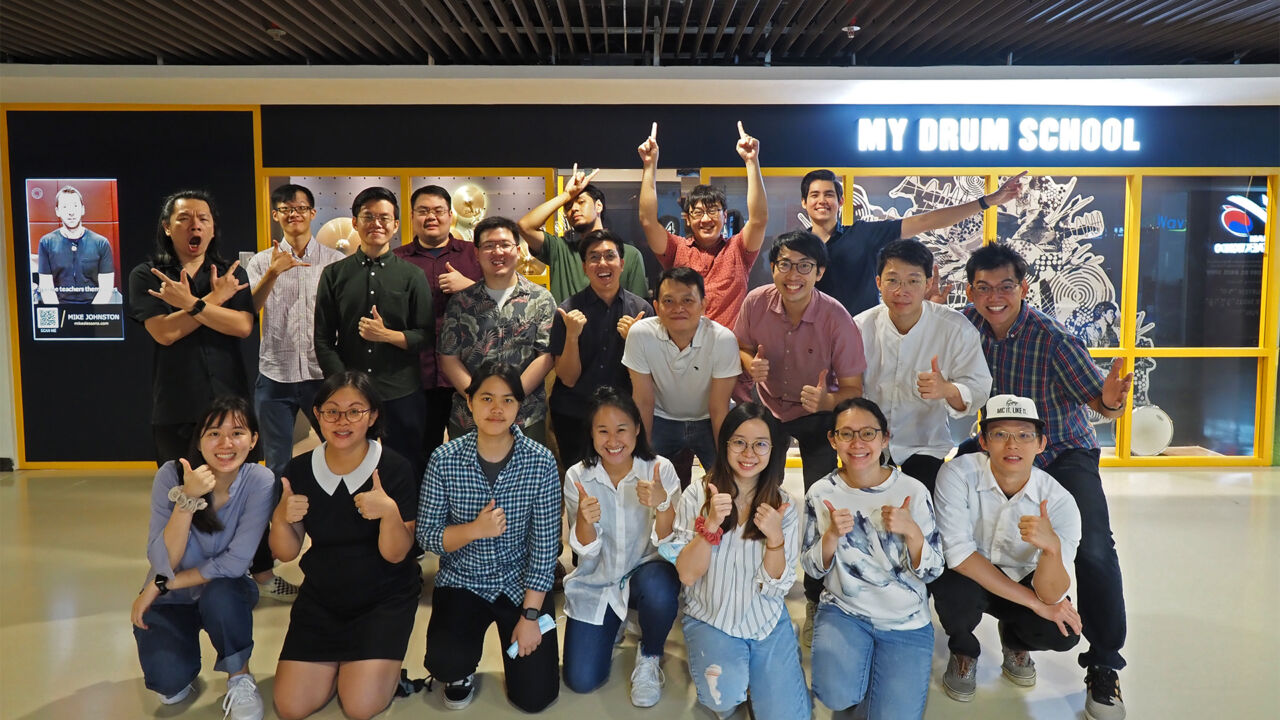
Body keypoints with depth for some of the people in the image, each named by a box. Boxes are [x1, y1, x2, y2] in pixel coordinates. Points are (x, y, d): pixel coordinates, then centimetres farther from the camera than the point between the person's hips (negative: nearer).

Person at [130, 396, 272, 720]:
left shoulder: (259, 482, -22)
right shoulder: (172, 475, -20)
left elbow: (234, 563, -23)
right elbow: (162, 563, -26)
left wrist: (160, 584, -19)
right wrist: (188, 499, -38)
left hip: (224, 593, 0)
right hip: (170, 599, 1)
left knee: (220, 593, -35)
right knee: (169, 683, -22)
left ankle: (239, 676, -7)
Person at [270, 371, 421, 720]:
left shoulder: (395, 469, -17)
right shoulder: (299, 470, -7)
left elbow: (396, 555, -17)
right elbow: (286, 553, 0)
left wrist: (390, 512, -36)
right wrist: (280, 519, -21)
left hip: (385, 597, -3)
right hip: (321, 595, 4)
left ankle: (381, 657, 18)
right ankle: (339, 657, 25)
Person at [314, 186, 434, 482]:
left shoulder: (412, 276, 6)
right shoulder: (334, 275, 8)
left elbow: (426, 336, 4)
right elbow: (323, 340, 6)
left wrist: (388, 335, -14)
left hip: (402, 395, -1)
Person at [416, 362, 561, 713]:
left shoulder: (541, 462, -15)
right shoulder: (445, 460, -13)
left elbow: (545, 544, -12)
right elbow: (426, 535, -9)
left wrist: (530, 615, -14)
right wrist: (474, 530, -28)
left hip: (522, 584, 0)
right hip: (462, 581, 0)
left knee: (535, 697, -2)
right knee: (445, 663, -26)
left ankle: (512, 633, 30)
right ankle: (461, 672, 13)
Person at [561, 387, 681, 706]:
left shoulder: (660, 469, -16)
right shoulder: (577, 477, -12)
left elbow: (670, 545, -19)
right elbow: (585, 550, -12)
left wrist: (662, 503, -39)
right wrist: (584, 519, -35)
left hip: (646, 572, -1)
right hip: (595, 583, 2)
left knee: (659, 589, -37)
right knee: (581, 681, -7)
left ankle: (650, 657, -2)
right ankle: (613, 626, 26)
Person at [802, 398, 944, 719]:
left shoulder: (913, 491, -11)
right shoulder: (821, 494, -7)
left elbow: (931, 573, -7)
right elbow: (813, 569, -1)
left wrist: (911, 531, -26)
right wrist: (831, 535, -20)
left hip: (907, 621, 0)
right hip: (843, 610, 0)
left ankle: (877, 667, 20)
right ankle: (857, 660, 11)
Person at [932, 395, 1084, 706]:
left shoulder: (1060, 501, -22)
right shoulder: (959, 474, -27)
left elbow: (1051, 596, -26)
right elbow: (958, 554, -28)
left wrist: (1052, 548, -49)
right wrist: (1035, 603, -24)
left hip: (1020, 581, 2)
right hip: (966, 578, -2)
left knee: (1062, 632, -24)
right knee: (954, 589, -34)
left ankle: (1014, 642, 16)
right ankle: (964, 652, 4)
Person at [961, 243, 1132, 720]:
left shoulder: (1053, 338, -22)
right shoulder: (966, 324, -9)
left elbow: (1099, 399, -23)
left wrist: (1110, 401, -46)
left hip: (1063, 453, -4)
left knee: (1094, 548, -21)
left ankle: (1103, 666, -5)